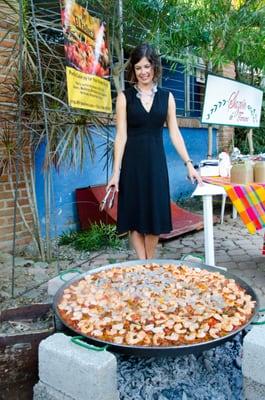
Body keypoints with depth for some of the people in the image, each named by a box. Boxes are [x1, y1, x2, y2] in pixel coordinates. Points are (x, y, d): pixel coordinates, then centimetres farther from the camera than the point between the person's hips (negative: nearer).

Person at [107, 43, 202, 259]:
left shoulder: (166, 96, 7)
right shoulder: (125, 96, 1)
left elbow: (175, 133, 6)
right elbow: (121, 136, -4)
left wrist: (189, 164, 0)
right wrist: (116, 172, -9)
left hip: (156, 161, 2)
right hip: (132, 162, -1)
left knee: (155, 214, 6)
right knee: (135, 216, 2)